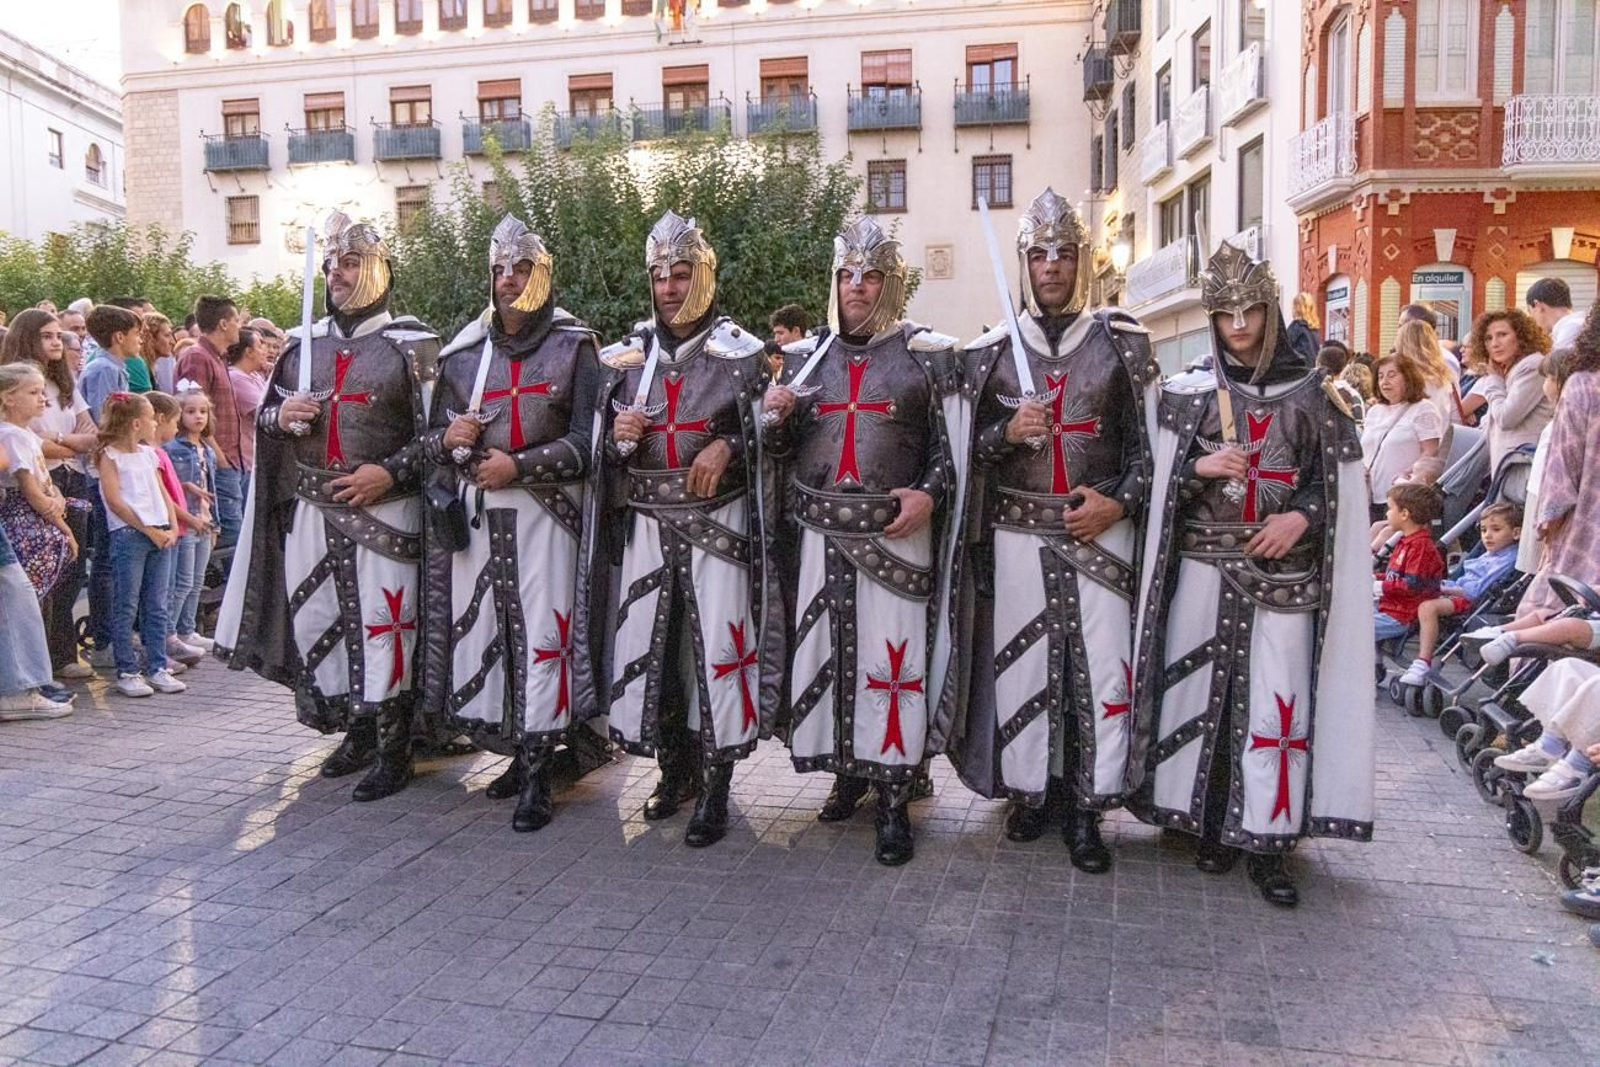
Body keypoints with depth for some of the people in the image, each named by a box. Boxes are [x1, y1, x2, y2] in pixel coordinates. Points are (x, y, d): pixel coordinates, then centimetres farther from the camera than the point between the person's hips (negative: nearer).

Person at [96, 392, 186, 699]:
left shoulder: (149, 454, 17)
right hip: (128, 535, -6)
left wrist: (172, 527, 1)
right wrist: (148, 530, -12)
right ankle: (127, 672, 3)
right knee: (126, 607, -1)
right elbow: (114, 501, -10)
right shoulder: (110, 455, -2)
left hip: (160, 535, 6)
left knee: (157, 606, 7)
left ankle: (157, 668, 12)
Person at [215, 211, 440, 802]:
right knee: (315, 623, 10)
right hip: (310, 511, 6)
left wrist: (390, 472, -17)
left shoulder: (410, 344, -3)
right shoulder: (305, 344, 14)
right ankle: (357, 731, 27)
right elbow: (265, 414, 22)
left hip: (383, 510, -6)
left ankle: (393, 748, 9)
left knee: (382, 625, -4)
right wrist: (280, 415, -1)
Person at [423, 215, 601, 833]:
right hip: (474, 514, 5)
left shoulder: (573, 347, 1)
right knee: (477, 631, 6)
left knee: (541, 635, -6)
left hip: (543, 512, -4)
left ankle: (537, 778, 3)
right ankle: (519, 756, 23)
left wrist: (518, 465, -15)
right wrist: (450, 439, -7)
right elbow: (434, 437, 16)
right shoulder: (463, 352, 13)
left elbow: (586, 440, -6)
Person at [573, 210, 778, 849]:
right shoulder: (627, 356, 10)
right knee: (642, 643, 7)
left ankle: (715, 789, 10)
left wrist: (728, 447, -17)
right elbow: (606, 452, 15)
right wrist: (620, 436, -7)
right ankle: (675, 771, 27)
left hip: (717, 521, -4)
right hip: (645, 524, 4)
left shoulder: (740, 353, -2)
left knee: (720, 646, -5)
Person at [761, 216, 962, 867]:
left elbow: (953, 445, 4)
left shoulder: (927, 355, 2)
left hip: (896, 533, -3)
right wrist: (778, 417, -6)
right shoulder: (806, 356, 12)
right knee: (829, 653, 8)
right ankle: (849, 774, 27)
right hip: (823, 533, 4)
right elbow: (785, 452, 16)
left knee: (895, 658, -4)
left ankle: (894, 801, 7)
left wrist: (929, 494, -14)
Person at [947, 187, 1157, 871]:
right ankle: (1030, 790, 21)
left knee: (1102, 663, -1)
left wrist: (1119, 503, -8)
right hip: (1018, 532, 1)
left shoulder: (1123, 341, 4)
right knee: (1021, 662, 4)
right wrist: (1006, 433, -11)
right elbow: (966, 446, 9)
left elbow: (1152, 437, 6)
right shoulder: (991, 349, 6)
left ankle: (1086, 807, 11)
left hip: (1101, 529, -1)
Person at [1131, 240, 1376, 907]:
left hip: (1283, 570, 0)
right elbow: (1164, 486, 5)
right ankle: (1212, 824, 19)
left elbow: (1336, 482, 6)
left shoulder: (1311, 393, 5)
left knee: (1277, 698, -2)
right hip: (1205, 566, 1)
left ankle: (1267, 842, 8)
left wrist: (1302, 517, -11)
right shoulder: (1190, 394, 6)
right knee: (1204, 689, 4)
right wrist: (1200, 468, -14)